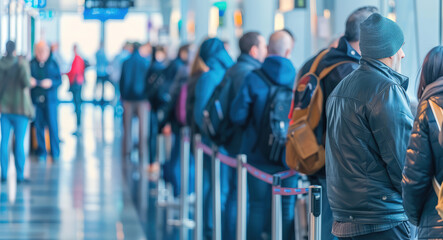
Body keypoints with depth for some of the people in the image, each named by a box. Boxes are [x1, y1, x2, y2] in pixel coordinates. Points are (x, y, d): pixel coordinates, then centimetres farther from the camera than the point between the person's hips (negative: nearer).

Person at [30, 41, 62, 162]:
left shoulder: (53, 64, 5)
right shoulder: (31, 64, 6)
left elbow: (59, 80, 3)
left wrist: (51, 83, -15)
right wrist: (31, 82, -17)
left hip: (50, 99, -1)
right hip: (36, 100, 1)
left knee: (52, 126, -4)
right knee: (39, 126, 3)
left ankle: (55, 153, 5)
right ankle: (41, 153, 13)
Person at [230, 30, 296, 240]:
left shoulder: (253, 79, -9)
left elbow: (237, 115, -9)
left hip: (258, 154, -1)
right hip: (289, 157, 1)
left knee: (258, 207, 6)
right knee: (287, 207, 8)